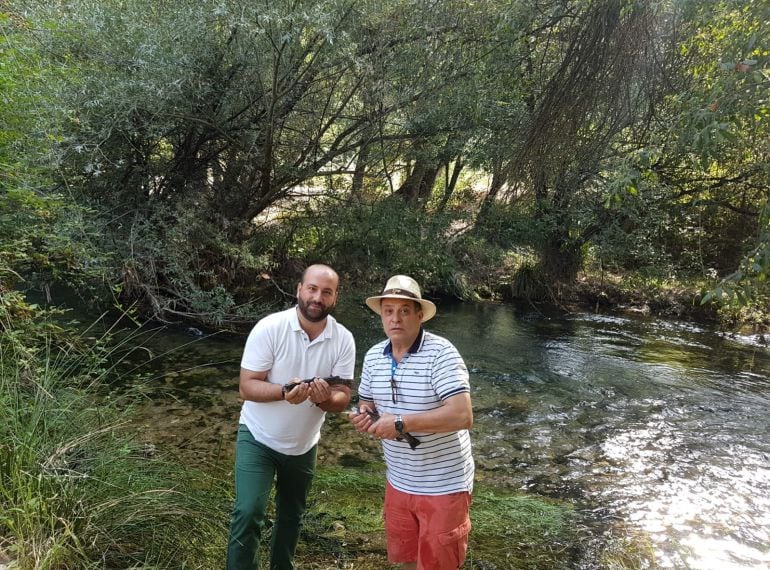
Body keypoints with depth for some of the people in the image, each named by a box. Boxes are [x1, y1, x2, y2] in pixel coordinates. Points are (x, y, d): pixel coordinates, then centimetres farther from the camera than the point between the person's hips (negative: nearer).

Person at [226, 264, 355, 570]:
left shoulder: (343, 340, -12)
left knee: (291, 515, 21)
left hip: (303, 444, 4)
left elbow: (342, 398, -10)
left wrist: (325, 398, -34)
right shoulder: (269, 328, -21)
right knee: (248, 514, -15)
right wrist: (285, 391, -39)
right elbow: (247, 387, -21)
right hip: (258, 438, -4)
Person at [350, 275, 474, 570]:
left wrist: (400, 423, -29)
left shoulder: (441, 353, -21)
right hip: (399, 482, 7)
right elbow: (367, 401, 15)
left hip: (443, 486, -6)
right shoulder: (373, 356, 1)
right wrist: (364, 414, -10)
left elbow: (462, 416, -30)